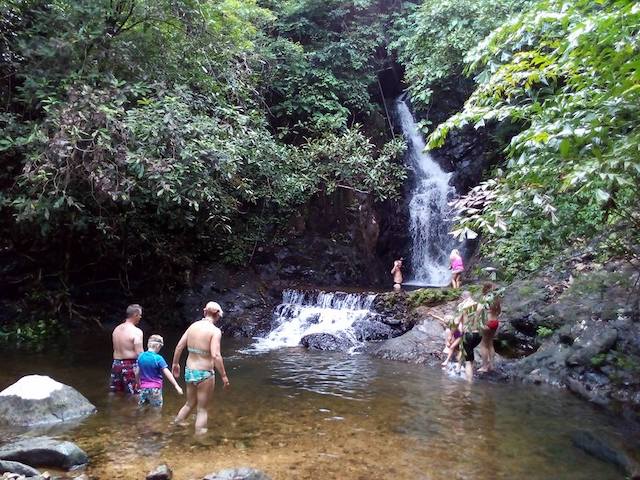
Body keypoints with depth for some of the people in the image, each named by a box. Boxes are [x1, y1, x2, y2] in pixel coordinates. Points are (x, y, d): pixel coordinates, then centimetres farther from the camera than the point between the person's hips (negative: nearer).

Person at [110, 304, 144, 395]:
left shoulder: (116, 329, 8)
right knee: (133, 395, 3)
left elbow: (115, 349, 9)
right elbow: (139, 353, -18)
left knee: (113, 392, 17)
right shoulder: (137, 331, -14)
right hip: (130, 365, -7)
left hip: (116, 364, 7)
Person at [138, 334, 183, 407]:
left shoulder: (141, 356, -1)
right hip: (155, 389, -5)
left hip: (143, 388, 5)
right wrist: (176, 386, -19)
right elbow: (167, 373, -19)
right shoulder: (158, 358, -16)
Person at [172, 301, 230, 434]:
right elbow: (215, 356, -24)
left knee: (190, 404, 27)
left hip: (189, 371, 6)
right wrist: (224, 376, -17)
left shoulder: (193, 326, 2)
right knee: (202, 409, 10)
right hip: (204, 374, -6)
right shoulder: (215, 331, -16)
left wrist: (175, 363, 19)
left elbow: (179, 346, 5)